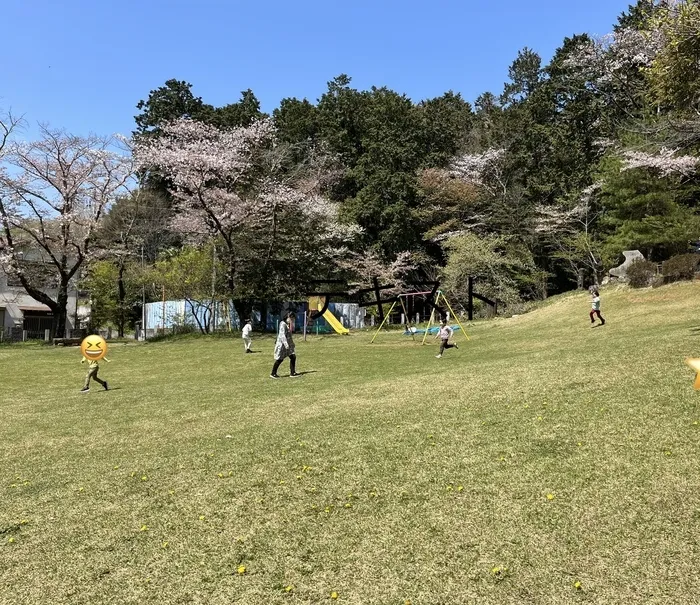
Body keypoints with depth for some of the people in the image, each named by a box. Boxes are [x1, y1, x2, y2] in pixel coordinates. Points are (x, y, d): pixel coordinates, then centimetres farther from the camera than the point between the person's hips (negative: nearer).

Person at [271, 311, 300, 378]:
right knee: (279, 359, 0)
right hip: (282, 344, -9)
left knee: (293, 357, 2)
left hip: (288, 344, 9)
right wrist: (286, 343, -32)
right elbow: (282, 335, -25)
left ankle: (292, 373, 6)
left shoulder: (289, 324, 12)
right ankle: (273, 373, 13)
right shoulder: (283, 324, -16)